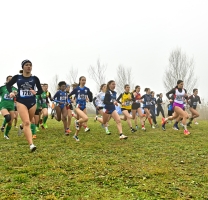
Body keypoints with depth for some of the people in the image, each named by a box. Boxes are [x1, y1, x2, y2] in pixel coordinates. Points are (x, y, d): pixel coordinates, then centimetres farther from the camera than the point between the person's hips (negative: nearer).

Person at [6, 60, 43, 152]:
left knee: (28, 122, 17)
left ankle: (22, 127, 56)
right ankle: (31, 145, -21)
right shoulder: (17, 77, 0)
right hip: (21, 102, -2)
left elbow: (41, 90, 7)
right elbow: (8, 84, 15)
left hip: (32, 103, 2)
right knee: (26, 123, -17)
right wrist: (11, 92, -4)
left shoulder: (35, 78, 0)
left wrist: (35, 92, -15)